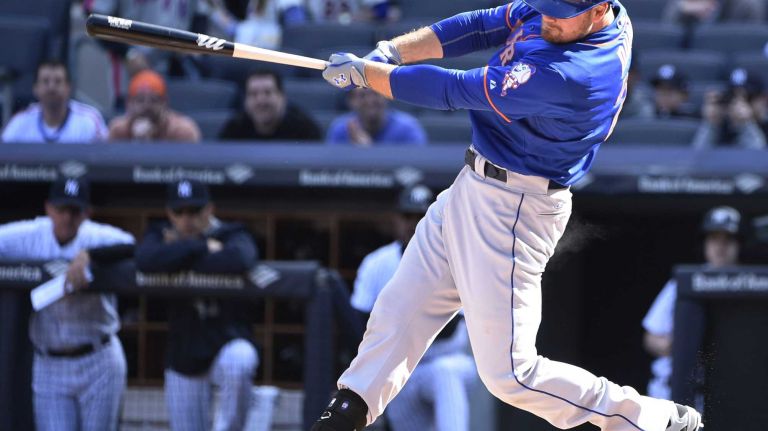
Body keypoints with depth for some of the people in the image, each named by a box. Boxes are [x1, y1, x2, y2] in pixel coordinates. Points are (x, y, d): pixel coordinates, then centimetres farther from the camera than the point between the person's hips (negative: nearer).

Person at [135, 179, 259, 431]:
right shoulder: (162, 236, 1)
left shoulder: (232, 236, -6)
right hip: (183, 355, 3)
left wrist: (179, 254, -22)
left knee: (238, 362, -38)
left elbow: (239, 260, -33)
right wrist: (203, 247, -21)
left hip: (228, 344, -3)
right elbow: (146, 261, -24)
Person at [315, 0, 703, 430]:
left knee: (510, 374, -4)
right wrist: (389, 52, -12)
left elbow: (458, 91, -25)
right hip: (473, 187, 9)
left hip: (512, 212, -9)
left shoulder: (572, 74, -32)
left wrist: (361, 71, -14)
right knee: (400, 309, 16)